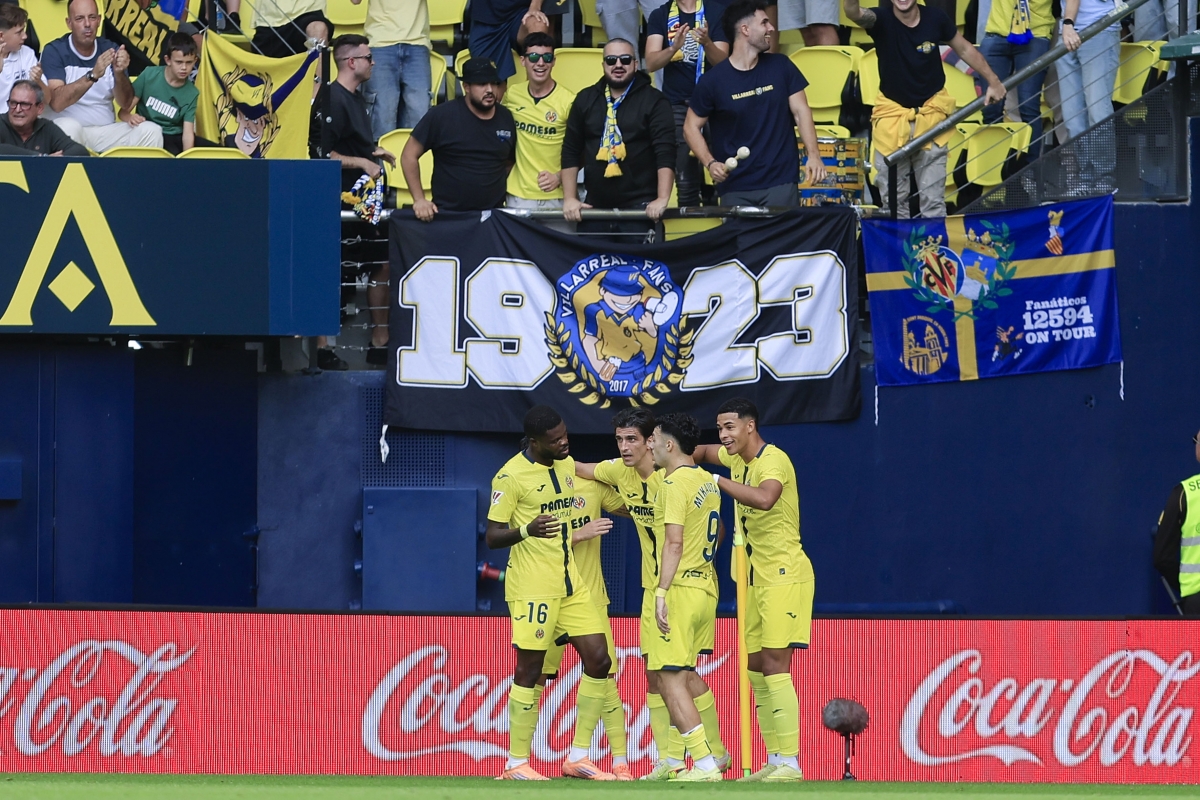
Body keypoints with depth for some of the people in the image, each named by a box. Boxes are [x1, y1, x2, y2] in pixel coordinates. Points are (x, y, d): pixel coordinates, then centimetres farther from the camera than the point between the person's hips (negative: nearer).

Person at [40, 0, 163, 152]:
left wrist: (119, 73, -20)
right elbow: (57, 103, -20)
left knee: (151, 131, -17)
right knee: (69, 127, -37)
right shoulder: (54, 51, -6)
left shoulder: (110, 50, 6)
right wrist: (92, 75, -30)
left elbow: (126, 104, 1)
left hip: (105, 130, 4)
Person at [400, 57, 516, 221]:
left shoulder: (506, 119, 6)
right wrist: (419, 199, -9)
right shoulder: (442, 116, -7)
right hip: (447, 214, -3)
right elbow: (409, 155, -4)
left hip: (493, 215, 3)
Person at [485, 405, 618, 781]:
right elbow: (492, 537, -13)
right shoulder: (510, 477, -13)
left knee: (598, 660, 2)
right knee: (529, 670, -4)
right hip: (532, 587, -7)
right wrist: (527, 530, -29)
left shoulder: (567, 464, 10)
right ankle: (516, 764, 5)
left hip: (571, 582, 7)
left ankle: (578, 757, 10)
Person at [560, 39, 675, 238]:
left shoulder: (653, 101, 0)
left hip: (640, 208, -4)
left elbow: (665, 153, -9)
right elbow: (571, 152, 12)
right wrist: (569, 198, 4)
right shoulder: (586, 100, 12)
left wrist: (662, 199, -20)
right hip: (594, 208, 4)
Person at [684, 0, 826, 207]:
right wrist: (710, 163, -12)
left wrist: (813, 155, -11)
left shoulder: (781, 66, 5)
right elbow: (692, 126, 5)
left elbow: (801, 110, 4)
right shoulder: (713, 81, -2)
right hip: (735, 188, -1)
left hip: (782, 183, 1)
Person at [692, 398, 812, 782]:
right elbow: (703, 452, 30)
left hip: (784, 574, -9)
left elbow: (764, 498, -40)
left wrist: (717, 480, -31)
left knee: (775, 664, -14)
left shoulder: (773, 460, -18)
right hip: (758, 577, 9)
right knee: (756, 666, 8)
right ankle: (774, 760, 12)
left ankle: (790, 763, -14)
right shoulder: (737, 459, 9)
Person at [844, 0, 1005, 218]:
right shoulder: (882, 18, -13)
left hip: (931, 112, 0)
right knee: (894, 198, 5)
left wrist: (993, 82, 8)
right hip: (892, 113, 0)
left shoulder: (935, 18, -8)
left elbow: (964, 49, 9)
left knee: (933, 197, 0)